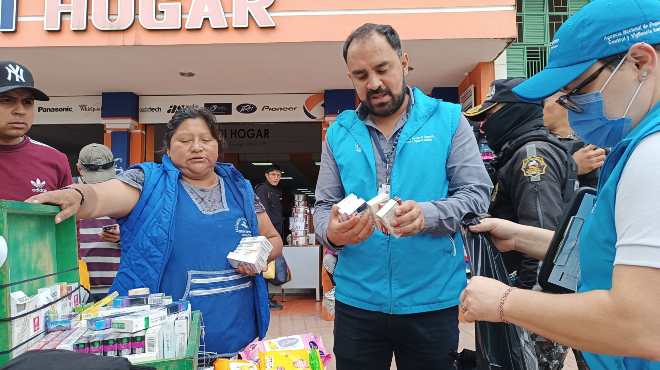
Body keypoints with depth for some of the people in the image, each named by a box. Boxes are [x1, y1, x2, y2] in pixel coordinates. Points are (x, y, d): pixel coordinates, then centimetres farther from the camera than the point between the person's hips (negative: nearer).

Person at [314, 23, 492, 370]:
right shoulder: (339, 132, 5)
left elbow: (477, 195, -6)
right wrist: (332, 232, -18)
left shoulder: (448, 119, -1)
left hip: (432, 301, -1)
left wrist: (427, 215, -25)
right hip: (356, 302, 2)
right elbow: (323, 206, 5)